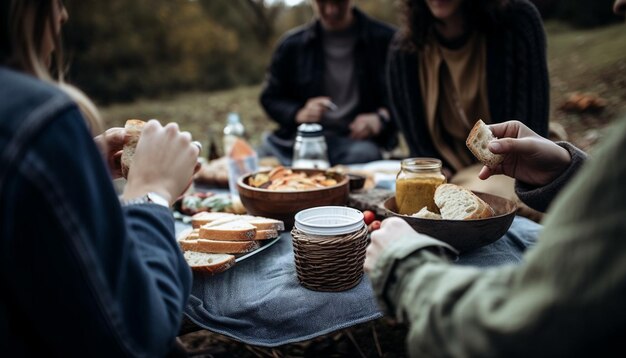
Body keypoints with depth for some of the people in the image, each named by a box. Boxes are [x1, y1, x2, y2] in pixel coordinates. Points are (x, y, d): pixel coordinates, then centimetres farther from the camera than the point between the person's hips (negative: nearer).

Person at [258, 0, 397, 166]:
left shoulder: (385, 39, 3)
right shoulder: (292, 44, 10)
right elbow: (270, 98, 15)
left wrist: (381, 118, -12)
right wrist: (298, 114, -6)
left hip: (353, 139, 0)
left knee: (363, 154, -37)